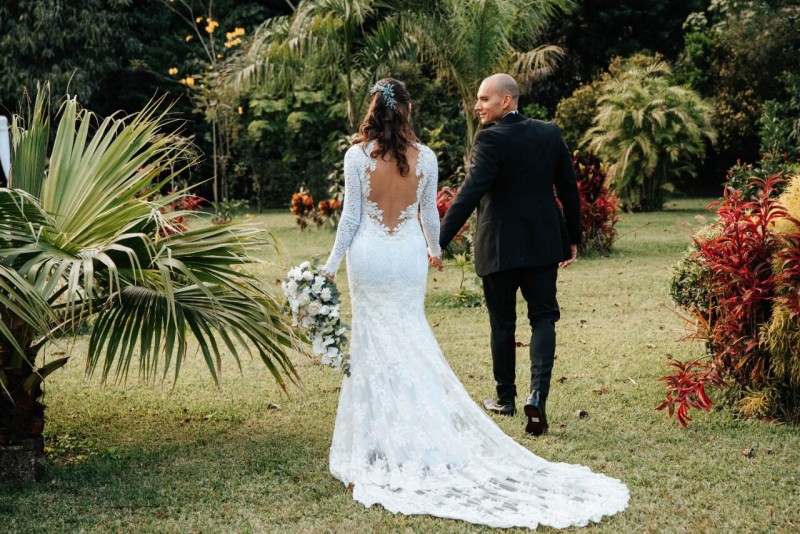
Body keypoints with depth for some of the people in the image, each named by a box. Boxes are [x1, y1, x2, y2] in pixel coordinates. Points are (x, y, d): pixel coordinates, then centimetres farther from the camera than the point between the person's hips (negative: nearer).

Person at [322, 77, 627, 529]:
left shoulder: (357, 155, -9)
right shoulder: (425, 157, -3)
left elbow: (351, 215, -7)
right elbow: (430, 213, 6)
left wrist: (333, 264, 4)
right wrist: (435, 250, 25)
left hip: (369, 255, -2)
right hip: (409, 255, 2)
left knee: (374, 339, 7)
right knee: (412, 336, 12)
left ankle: (381, 443, 13)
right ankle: (420, 436, 16)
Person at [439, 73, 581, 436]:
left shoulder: (491, 139, -14)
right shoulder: (550, 133, 4)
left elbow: (469, 194, -24)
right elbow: (569, 189, 8)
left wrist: (439, 241, -27)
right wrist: (573, 238, 18)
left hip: (499, 246, -4)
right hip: (543, 243, 4)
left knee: (502, 322, 10)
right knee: (543, 316, 8)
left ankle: (505, 397, 24)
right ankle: (538, 392, -11)